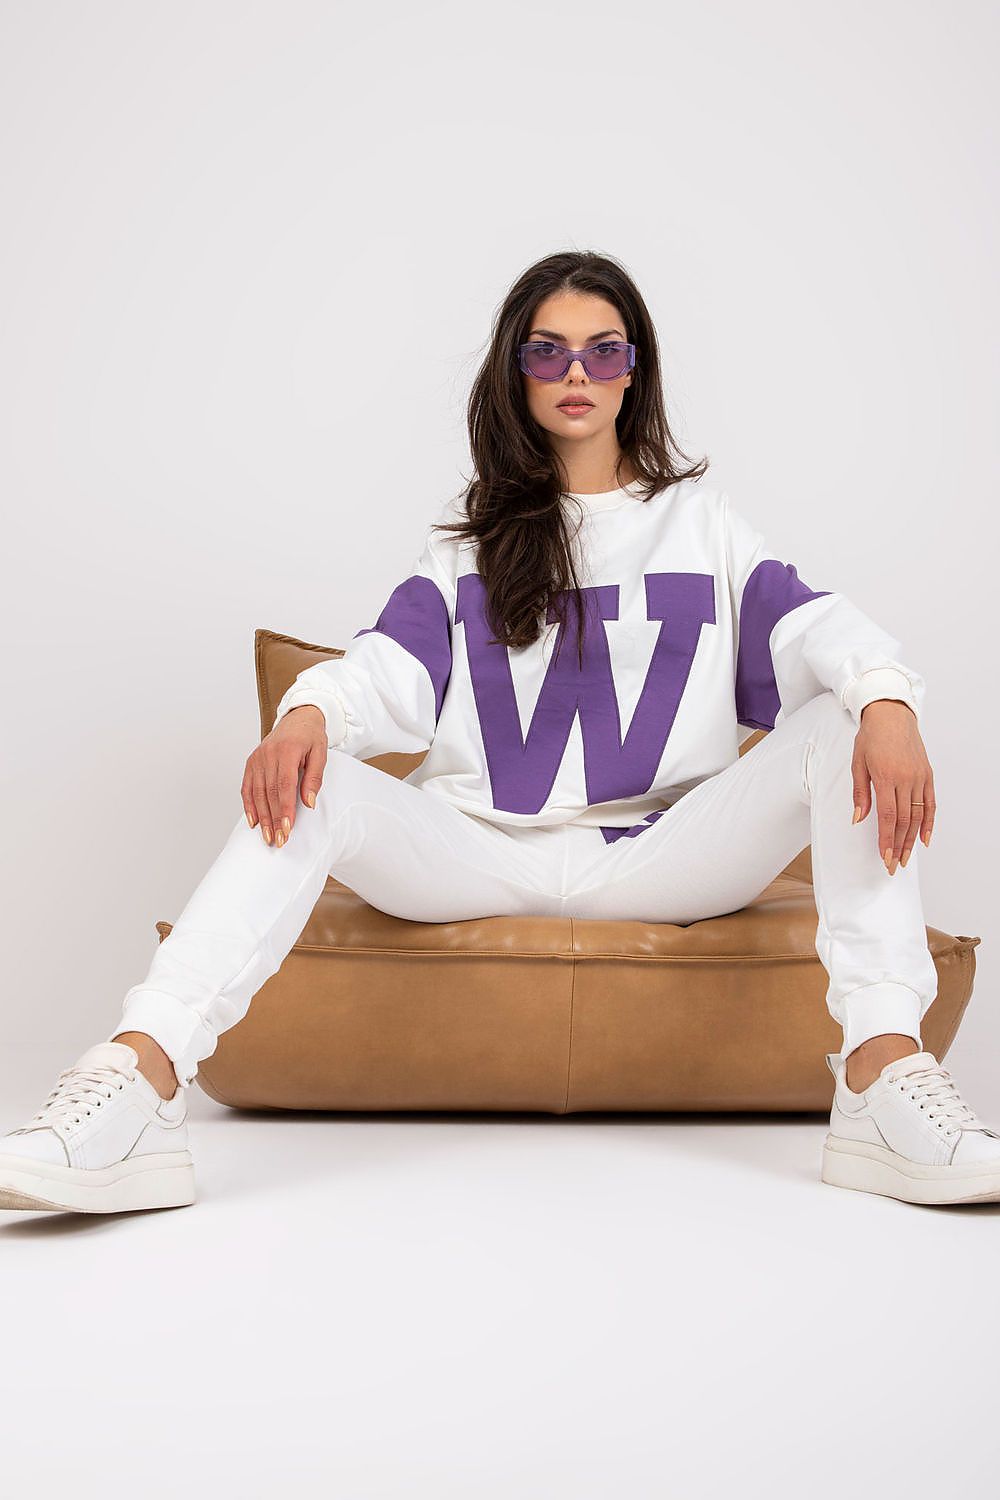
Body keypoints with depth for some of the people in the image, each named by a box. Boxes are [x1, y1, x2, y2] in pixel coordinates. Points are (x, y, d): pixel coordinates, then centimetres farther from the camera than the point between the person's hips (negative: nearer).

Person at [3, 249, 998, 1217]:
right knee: (303, 781, -26)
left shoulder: (700, 518, 17)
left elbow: (810, 626, 0)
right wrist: (307, 710, -22)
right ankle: (138, 1078, -46)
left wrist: (887, 700, -25)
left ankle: (883, 1073, -42)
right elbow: (393, 665, 3)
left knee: (847, 732, -24)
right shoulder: (471, 532, 20)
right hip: (484, 850, 1)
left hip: (659, 855, 0)